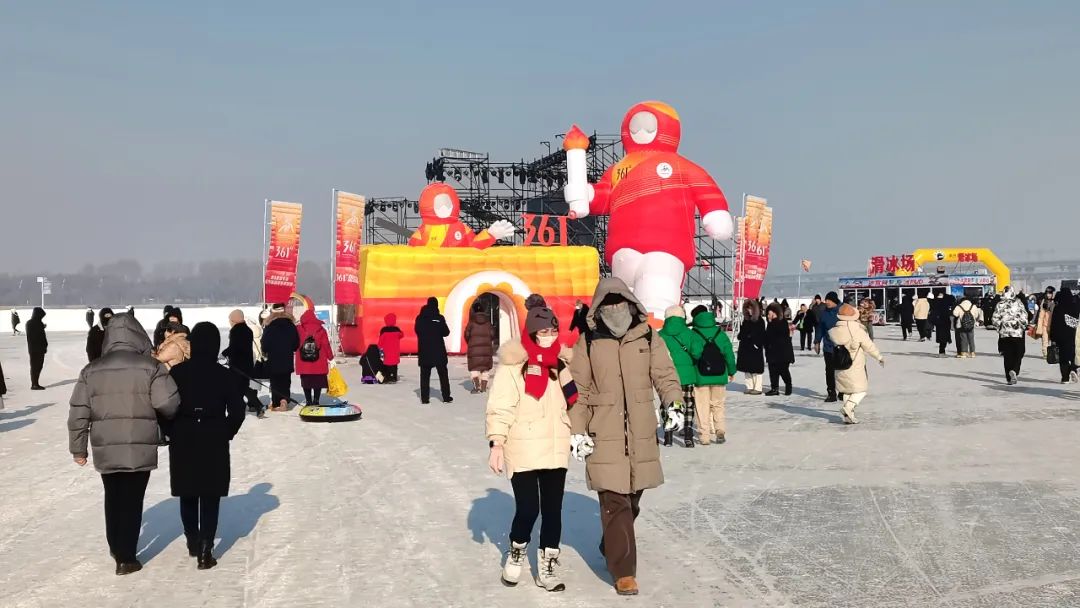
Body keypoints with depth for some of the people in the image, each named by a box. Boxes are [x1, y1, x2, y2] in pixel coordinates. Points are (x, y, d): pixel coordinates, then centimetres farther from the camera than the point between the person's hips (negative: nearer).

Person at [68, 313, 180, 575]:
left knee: (113, 499, 21)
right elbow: (169, 405, -14)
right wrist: (156, 417, 9)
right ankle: (126, 558, 11)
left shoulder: (91, 370, 2)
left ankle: (115, 548, 35)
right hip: (140, 449, -3)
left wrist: (78, 448, 13)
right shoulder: (150, 367, -9)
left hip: (105, 450, 3)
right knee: (132, 501, 7)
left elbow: (78, 413, 3)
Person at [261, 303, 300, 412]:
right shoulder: (291, 325, -1)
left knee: (275, 382, 5)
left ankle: (276, 404, 5)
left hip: (273, 361, -3)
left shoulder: (269, 327, -11)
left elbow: (265, 344, -9)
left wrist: (265, 352, 10)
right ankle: (285, 400, -4)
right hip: (287, 361, 3)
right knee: (286, 382, 12)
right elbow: (296, 343, 3)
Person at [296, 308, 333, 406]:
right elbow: (326, 344, -2)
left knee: (306, 383, 11)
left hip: (303, 363, 1)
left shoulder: (298, 329, -3)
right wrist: (331, 357, 6)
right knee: (318, 383, 8)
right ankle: (316, 401, 5)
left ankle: (308, 401, 12)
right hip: (319, 364, -1)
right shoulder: (320, 330, -5)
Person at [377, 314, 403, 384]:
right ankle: (394, 378, 2)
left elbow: (381, 341, -4)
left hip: (386, 351, -1)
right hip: (395, 351, 1)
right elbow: (402, 335, 15)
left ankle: (388, 378, 2)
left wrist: (380, 348, 8)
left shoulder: (383, 330, -8)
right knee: (394, 364, 6)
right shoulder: (397, 330, -4)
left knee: (387, 365, 4)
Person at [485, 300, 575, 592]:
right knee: (528, 509, -3)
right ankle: (516, 552, 26)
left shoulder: (561, 361, 8)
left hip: (556, 450, 5)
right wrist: (496, 442, -14)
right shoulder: (514, 363, -10)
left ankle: (548, 565, 23)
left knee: (553, 510, 8)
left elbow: (572, 402, 18)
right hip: (523, 450, -5)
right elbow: (500, 406, -11)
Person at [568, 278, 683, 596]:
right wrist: (576, 430, -4)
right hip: (605, 434, -3)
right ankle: (624, 571, 5)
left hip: (641, 433, 3)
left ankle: (610, 547, 41)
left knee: (632, 498, 16)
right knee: (615, 501, -5)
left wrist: (673, 404, -14)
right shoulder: (588, 342, -1)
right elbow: (578, 389, 0)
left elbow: (665, 375, 3)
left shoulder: (648, 338, 3)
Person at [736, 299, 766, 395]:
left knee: (756, 368, -2)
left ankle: (757, 388, 2)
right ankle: (750, 387, 15)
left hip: (756, 348, -6)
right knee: (747, 369, 8)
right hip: (746, 347, 6)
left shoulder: (760, 321, -6)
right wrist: (741, 336, -2)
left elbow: (762, 335, -10)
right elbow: (742, 333, 17)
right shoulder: (746, 320, 12)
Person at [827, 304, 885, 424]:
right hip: (855, 366, -5)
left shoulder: (835, 330, -5)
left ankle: (848, 416, 18)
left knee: (847, 391, 18)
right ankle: (848, 407, -15)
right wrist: (879, 357, 5)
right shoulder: (858, 331, -17)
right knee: (861, 390, 7)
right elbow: (869, 346, -9)